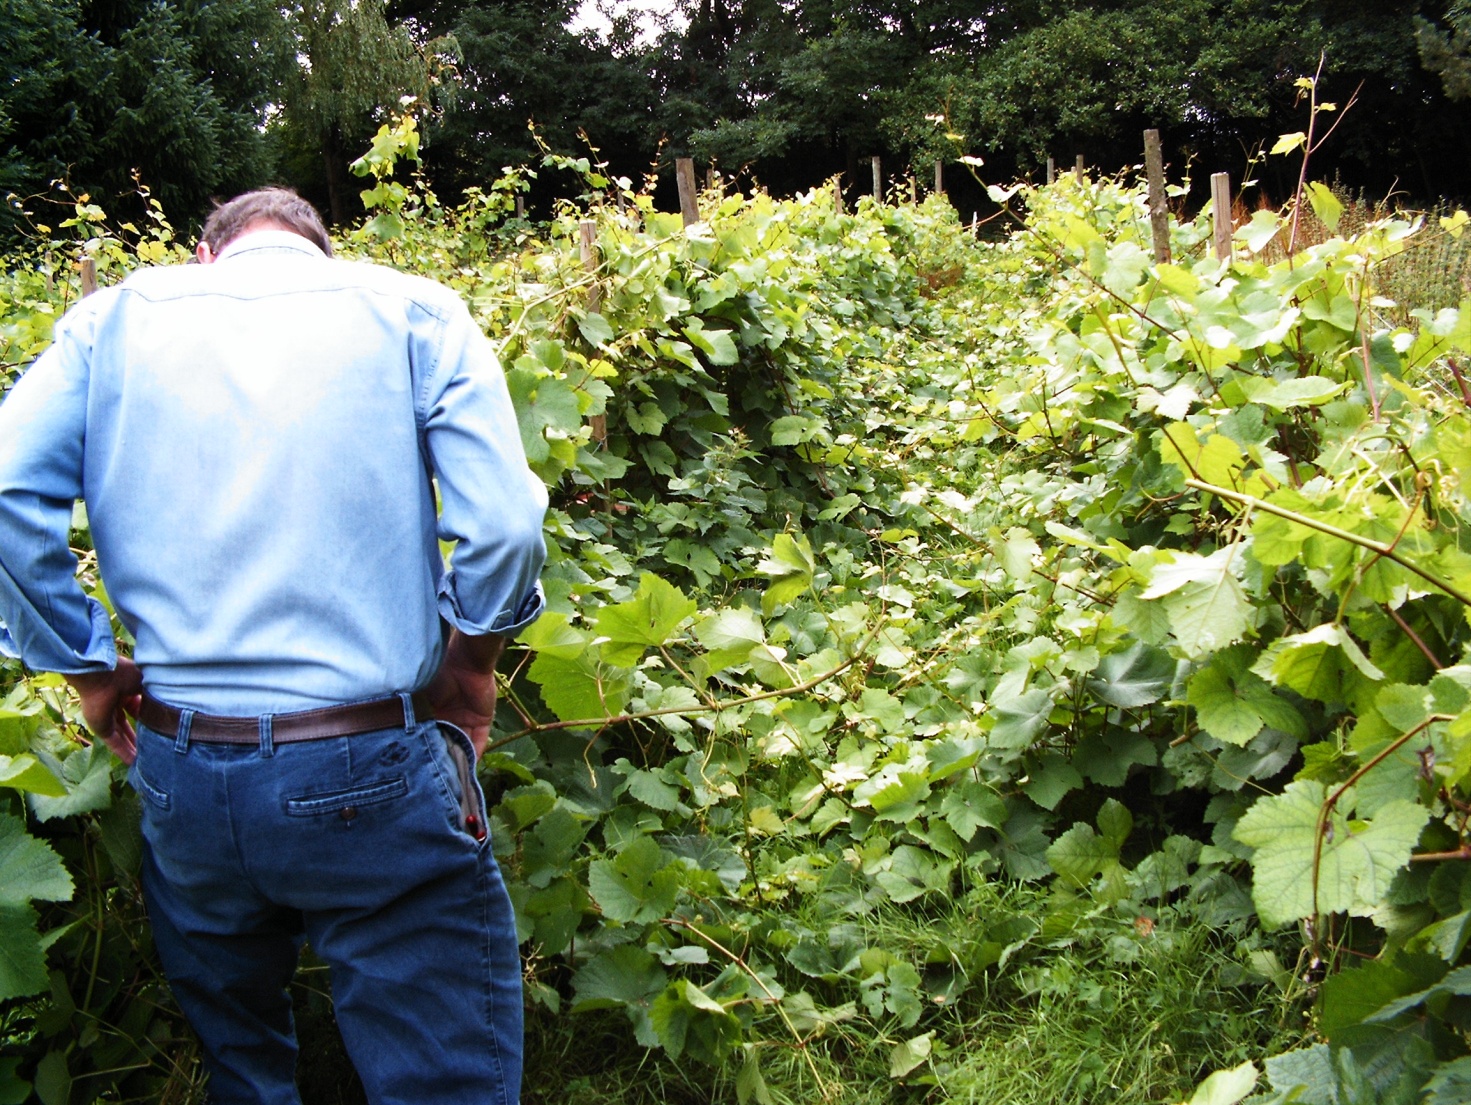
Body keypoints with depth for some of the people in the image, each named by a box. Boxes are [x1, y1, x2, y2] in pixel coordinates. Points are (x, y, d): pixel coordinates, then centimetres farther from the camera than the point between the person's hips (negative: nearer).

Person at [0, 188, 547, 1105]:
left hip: (177, 777, 3)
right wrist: (472, 659, 6)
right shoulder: (412, 309, 3)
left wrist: (86, 663, 6)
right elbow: (503, 523, -10)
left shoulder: (118, 317, 9)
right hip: (370, 782, -3)